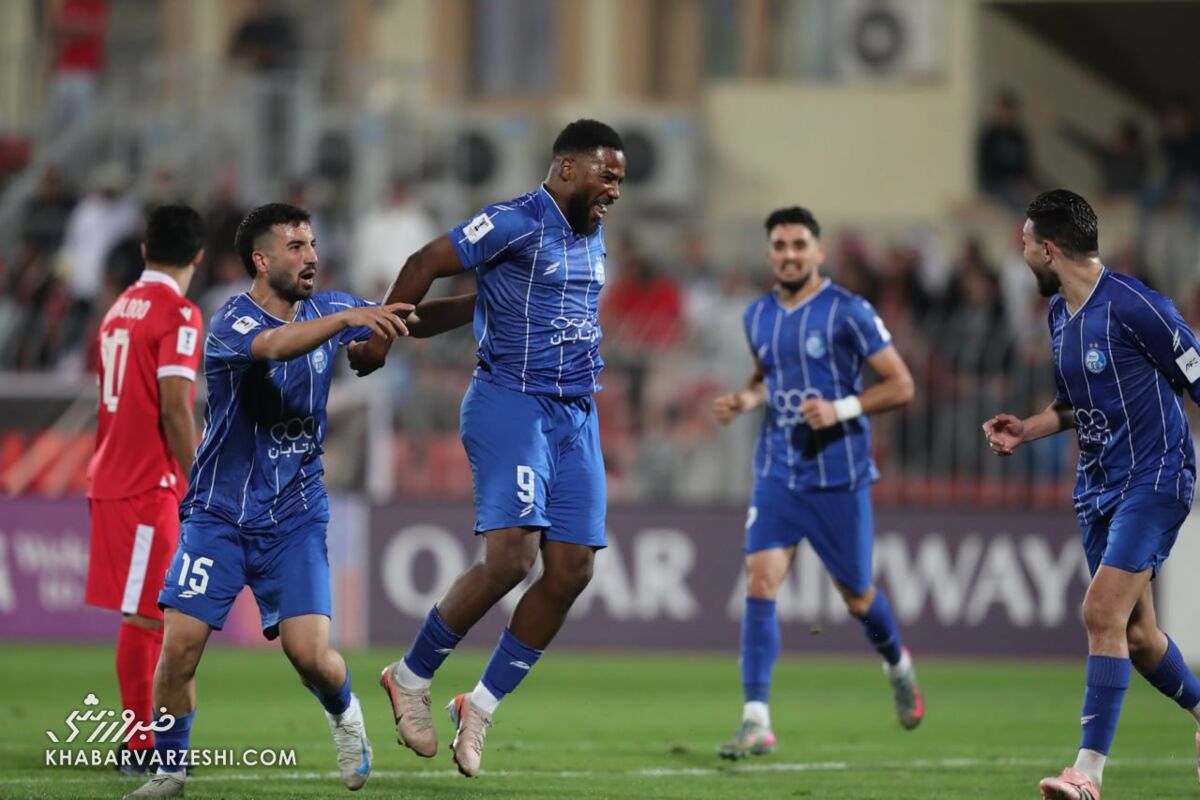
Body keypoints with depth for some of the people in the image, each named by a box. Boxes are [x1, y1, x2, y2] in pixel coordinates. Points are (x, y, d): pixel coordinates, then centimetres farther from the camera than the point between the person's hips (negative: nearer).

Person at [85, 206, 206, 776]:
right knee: (145, 617, -6)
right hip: (148, 487, -8)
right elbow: (174, 410, -18)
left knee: (148, 615, 13)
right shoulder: (178, 316, -11)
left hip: (111, 478, 8)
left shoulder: (121, 308, 14)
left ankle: (143, 745, 16)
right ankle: (138, 747, -6)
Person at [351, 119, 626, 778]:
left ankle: (481, 706, 10)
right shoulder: (517, 223, -11)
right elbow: (426, 264, -8)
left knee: (571, 571, -1)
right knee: (510, 557, -18)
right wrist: (380, 336, -4)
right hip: (511, 404, -8)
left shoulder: (593, 238, 15)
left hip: (576, 415, 8)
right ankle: (411, 677, 0)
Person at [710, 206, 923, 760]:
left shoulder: (848, 312, -9)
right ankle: (756, 721, -17)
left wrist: (842, 409, -21)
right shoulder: (757, 317, 7)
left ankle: (897, 665, 44)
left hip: (839, 477, -3)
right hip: (777, 475, 3)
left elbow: (901, 386, -8)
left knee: (856, 597, 9)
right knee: (760, 582, -15)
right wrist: (744, 400, 5)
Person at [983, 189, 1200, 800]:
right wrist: (1024, 430, 5)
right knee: (1135, 634, 12)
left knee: (1103, 614, -18)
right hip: (1099, 486, 9)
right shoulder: (1059, 313, 11)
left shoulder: (1133, 306, -17)